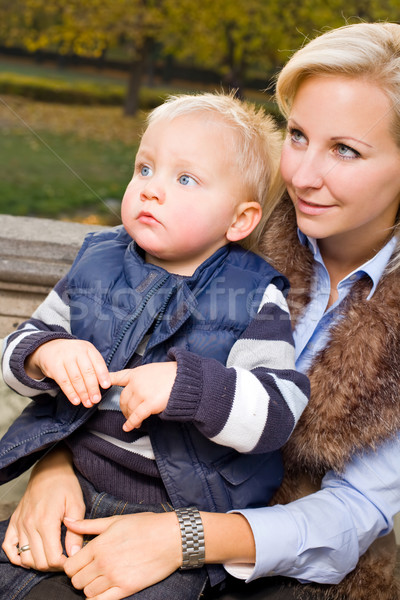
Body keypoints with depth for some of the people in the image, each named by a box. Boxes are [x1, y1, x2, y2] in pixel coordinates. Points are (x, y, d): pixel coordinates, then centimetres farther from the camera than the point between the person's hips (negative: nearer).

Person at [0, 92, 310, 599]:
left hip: (177, 511, -3)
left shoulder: (253, 300, -9)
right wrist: (48, 354, -17)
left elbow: (279, 413, -18)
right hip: (73, 481, 4)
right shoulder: (96, 264, 3)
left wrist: (187, 385, -32)